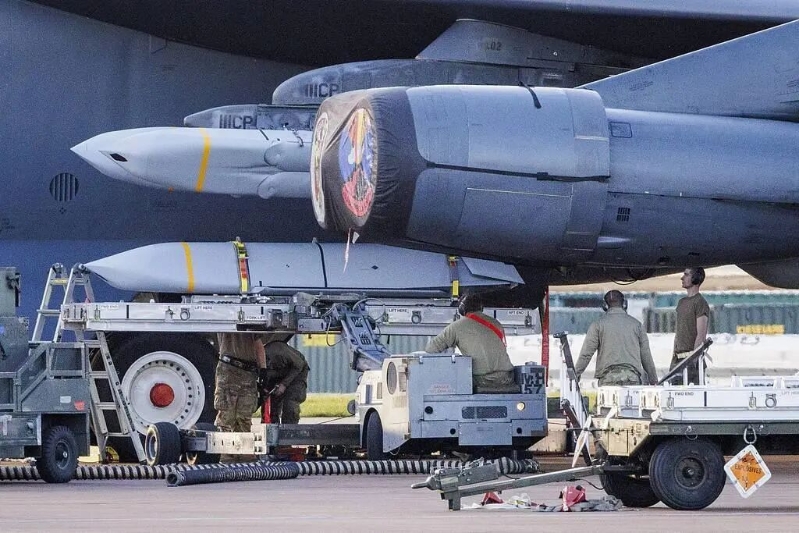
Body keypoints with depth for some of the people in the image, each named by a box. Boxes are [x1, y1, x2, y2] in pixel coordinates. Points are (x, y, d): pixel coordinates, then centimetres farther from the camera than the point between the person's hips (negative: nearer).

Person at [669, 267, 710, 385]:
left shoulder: (700, 303, -7)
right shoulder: (681, 302, 20)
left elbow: (701, 335, -13)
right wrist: (674, 355, 16)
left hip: (691, 358, -8)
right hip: (678, 358, 8)